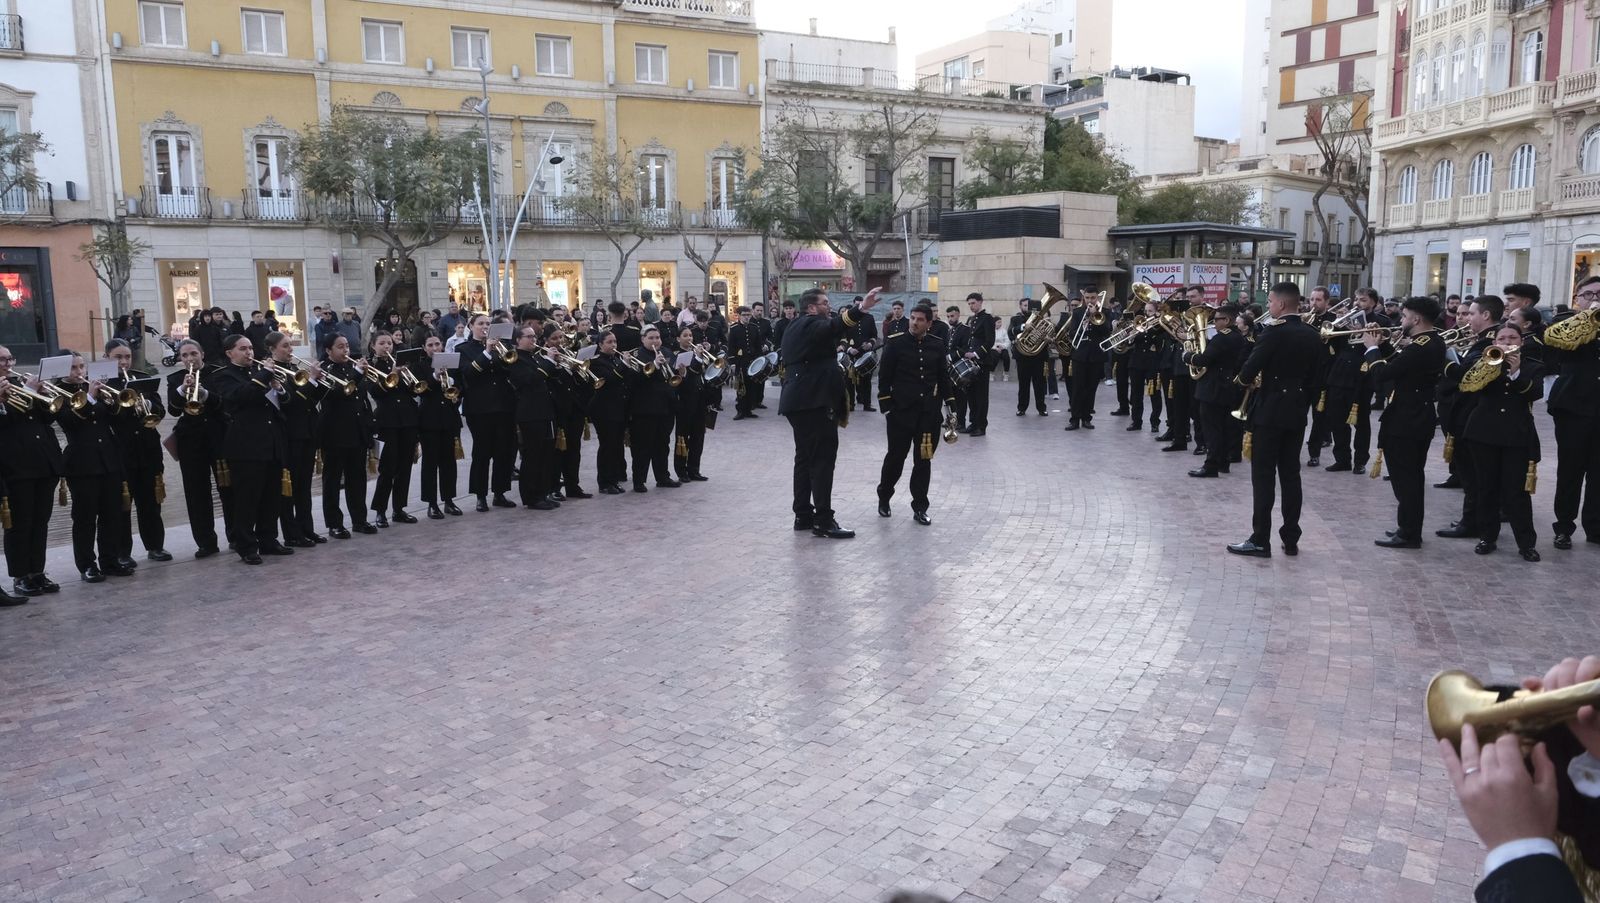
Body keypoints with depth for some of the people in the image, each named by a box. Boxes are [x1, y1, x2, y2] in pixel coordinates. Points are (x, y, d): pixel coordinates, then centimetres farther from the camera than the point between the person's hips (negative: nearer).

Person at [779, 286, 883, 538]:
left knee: (805, 458, 14)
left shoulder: (795, 328, 21)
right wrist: (860, 308, -46)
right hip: (815, 401, -11)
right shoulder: (812, 324, -11)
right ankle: (823, 521, -12)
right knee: (823, 458, -10)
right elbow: (833, 327, -32)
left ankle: (803, 515, 18)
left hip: (797, 401, 11)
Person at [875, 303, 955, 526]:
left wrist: (950, 404, 5)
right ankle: (884, 497, 29)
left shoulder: (937, 345, 5)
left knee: (923, 460, 5)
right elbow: (885, 377, -4)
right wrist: (886, 407, -8)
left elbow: (944, 376, 11)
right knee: (896, 457, 6)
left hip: (929, 411, 3)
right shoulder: (895, 343, -5)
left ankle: (920, 508, 13)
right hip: (901, 410, -3)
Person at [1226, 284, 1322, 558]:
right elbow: (1313, 375, 11)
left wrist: (1244, 380, 4)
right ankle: (1291, 539, 13)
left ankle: (1260, 541, -2)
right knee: (1291, 475, 10)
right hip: (1297, 412, 7)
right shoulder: (1313, 336, 7)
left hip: (1269, 412, -7)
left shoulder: (1274, 334, -15)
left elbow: (1248, 373, -17)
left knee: (1264, 476, -3)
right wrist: (1304, 404, 18)